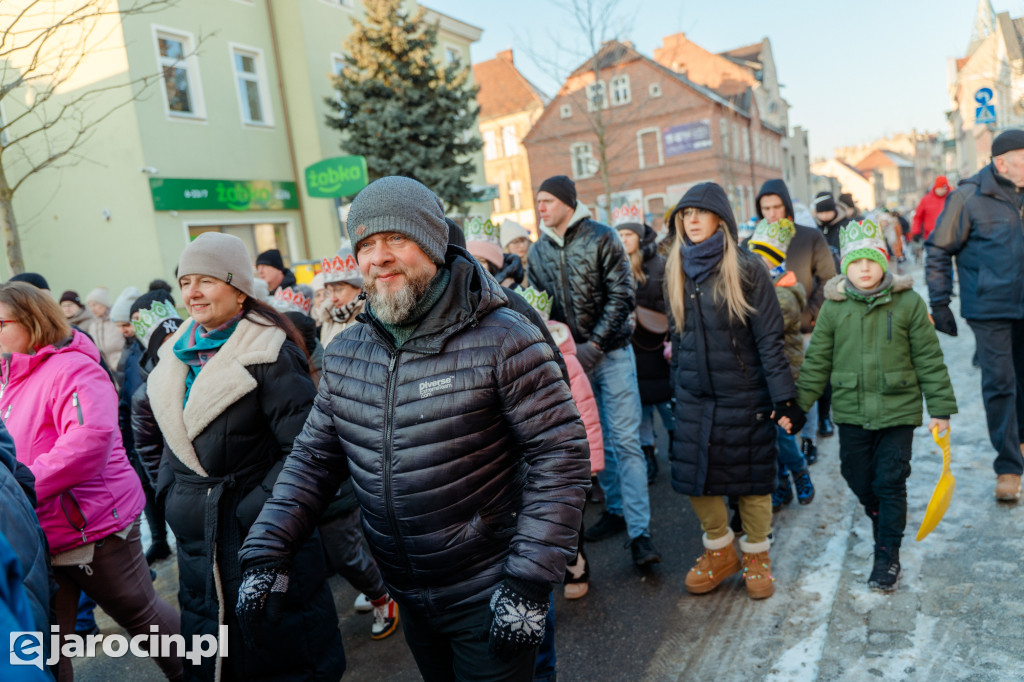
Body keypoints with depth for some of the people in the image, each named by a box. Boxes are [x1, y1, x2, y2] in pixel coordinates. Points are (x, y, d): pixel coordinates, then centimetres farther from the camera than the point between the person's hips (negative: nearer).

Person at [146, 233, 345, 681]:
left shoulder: (270, 352, -16)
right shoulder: (179, 353, 7)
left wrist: (255, 509, -21)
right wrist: (169, 492, 10)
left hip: (259, 535, -7)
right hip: (197, 540, 7)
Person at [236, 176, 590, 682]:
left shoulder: (501, 339, -18)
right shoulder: (345, 353, 0)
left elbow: (561, 454, -18)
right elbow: (314, 456, 6)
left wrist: (530, 581, -20)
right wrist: (267, 551, -4)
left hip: (489, 599, -5)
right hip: (409, 599, 6)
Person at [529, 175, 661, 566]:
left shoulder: (601, 238, -6)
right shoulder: (538, 252, 7)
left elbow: (621, 297, -10)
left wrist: (594, 345, -17)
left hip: (611, 354, -4)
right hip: (571, 359, 4)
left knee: (625, 440, -6)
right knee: (595, 440, 14)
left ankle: (639, 532, -2)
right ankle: (616, 509, 30)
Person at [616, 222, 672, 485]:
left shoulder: (660, 265, -1)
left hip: (657, 346, -3)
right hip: (628, 349, 3)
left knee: (667, 401, 3)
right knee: (639, 404, 6)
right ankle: (648, 457, 17)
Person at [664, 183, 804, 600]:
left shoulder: (745, 268, -8)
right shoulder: (677, 271, 6)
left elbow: (770, 338, -10)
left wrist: (784, 397, -14)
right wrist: (677, 388, 14)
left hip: (743, 394, -4)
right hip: (694, 395, 4)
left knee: (750, 477, 8)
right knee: (694, 477, 7)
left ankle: (756, 556, 29)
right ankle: (719, 551, 30)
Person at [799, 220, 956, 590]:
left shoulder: (908, 302, -5)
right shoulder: (833, 307, -1)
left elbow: (929, 359, 0)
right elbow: (817, 361, 3)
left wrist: (941, 408, -1)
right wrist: (796, 404, -2)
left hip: (897, 409, -2)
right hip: (851, 411, 2)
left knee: (890, 483, 3)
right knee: (860, 482, 13)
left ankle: (888, 555, 17)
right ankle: (883, 524, 43)